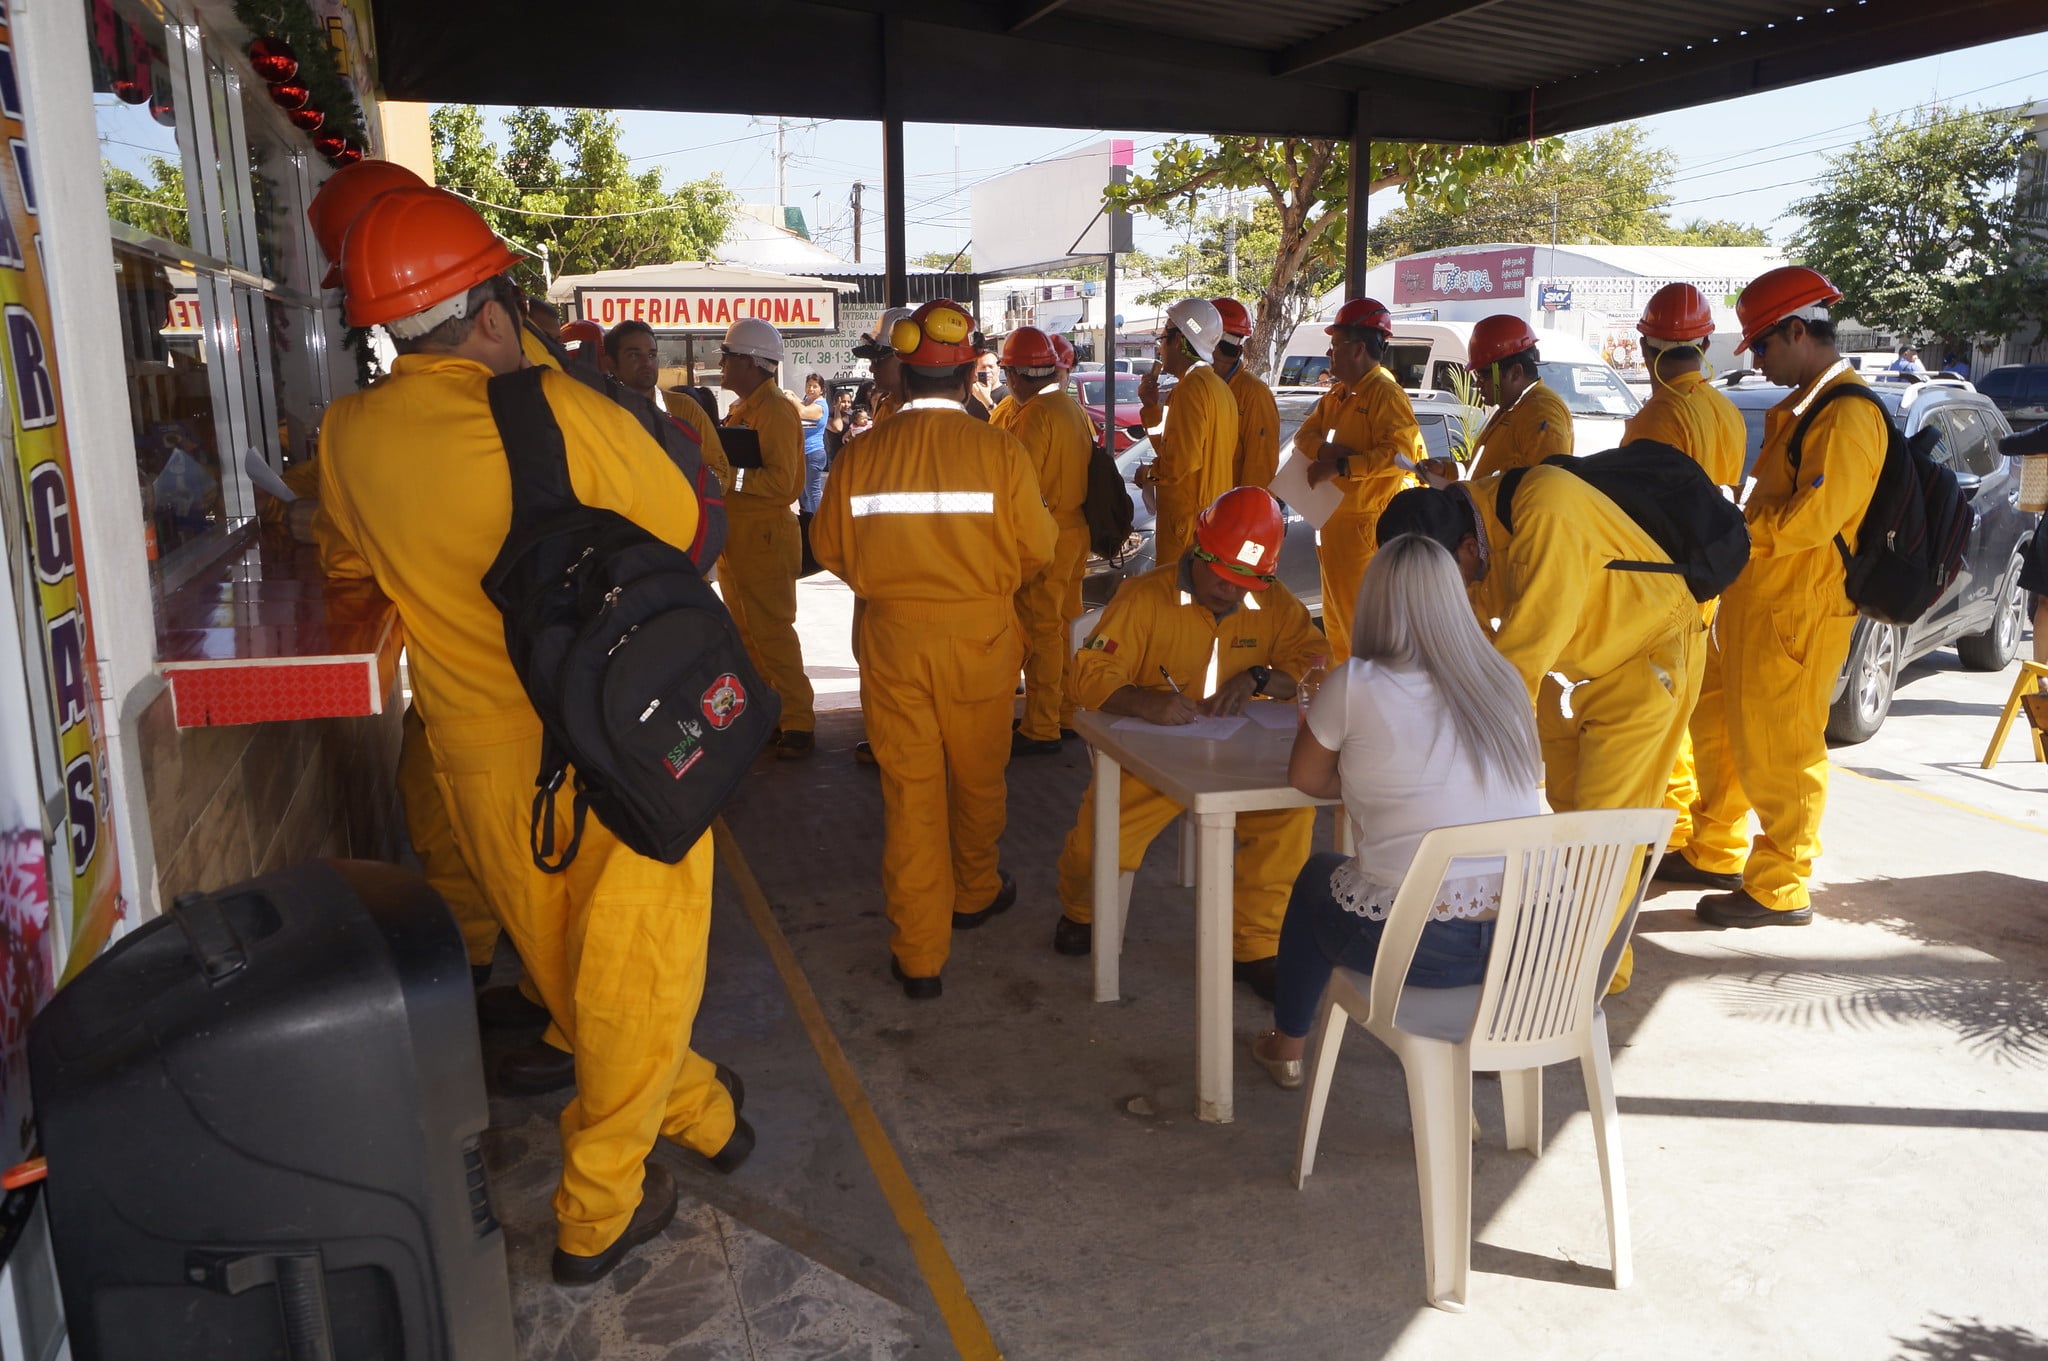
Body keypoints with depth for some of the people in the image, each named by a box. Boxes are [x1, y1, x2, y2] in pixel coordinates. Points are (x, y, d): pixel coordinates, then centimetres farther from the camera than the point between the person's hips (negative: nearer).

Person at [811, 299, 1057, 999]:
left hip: (891, 634, 1)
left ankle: (919, 954, 11)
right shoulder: (999, 450, -12)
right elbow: (1037, 549, -6)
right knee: (978, 776, 20)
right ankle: (976, 891, 43)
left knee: (908, 786, 7)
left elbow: (829, 547, 2)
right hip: (979, 635, -1)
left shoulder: (861, 453, -7)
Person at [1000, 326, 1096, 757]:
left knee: (1040, 633, -2)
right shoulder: (1074, 408, 9)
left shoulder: (1033, 416, -18)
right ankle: (1067, 715, 28)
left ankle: (1041, 730, 5)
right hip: (1075, 531, 9)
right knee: (1061, 628, 18)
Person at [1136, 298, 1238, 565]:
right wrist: (1151, 407, 15)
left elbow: (1183, 459, -24)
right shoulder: (1218, 387, 18)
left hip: (1188, 523, -10)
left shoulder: (1191, 386, -15)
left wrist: (1150, 473, -8)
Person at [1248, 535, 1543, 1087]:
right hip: (1533, 941, 4)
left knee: (1316, 877, 28)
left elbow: (1305, 779, 7)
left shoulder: (1356, 685, -8)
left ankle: (1286, 1047, 42)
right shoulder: (1504, 682, 5)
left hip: (1419, 946, -4)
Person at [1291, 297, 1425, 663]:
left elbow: (1401, 454, -25)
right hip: (1334, 520, 10)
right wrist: (1325, 449, -12)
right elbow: (1304, 435, 11)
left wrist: (1340, 465, -28)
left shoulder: (1386, 393, -14)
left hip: (1368, 525, -10)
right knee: (1336, 618, 19)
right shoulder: (1337, 395, 16)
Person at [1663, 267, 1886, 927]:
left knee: (1776, 749, -3)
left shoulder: (1847, 413, -17)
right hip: (1756, 598, 11)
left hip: (1798, 610, -11)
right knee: (1718, 724, 19)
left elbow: (1812, 518, -24)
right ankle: (1715, 853, 33)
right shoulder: (1802, 405, 17)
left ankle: (1780, 890, 9)